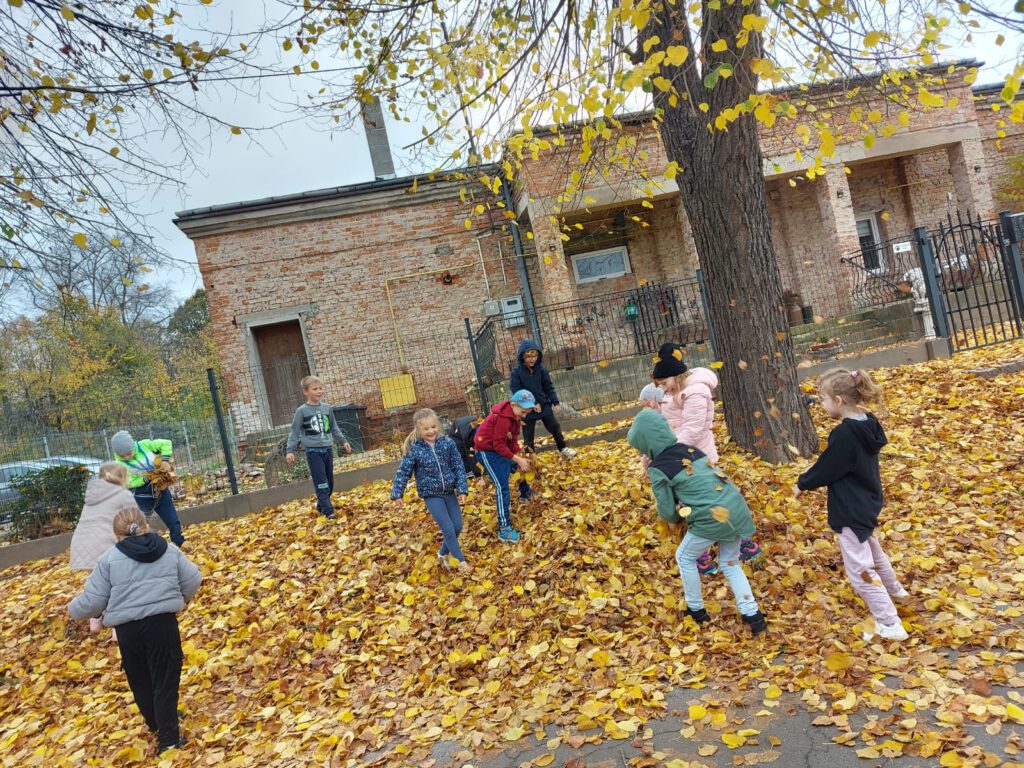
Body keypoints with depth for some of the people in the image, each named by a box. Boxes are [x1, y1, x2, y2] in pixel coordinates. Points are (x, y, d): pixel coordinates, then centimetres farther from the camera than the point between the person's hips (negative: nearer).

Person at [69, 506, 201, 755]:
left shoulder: (109, 559, 1)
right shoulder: (169, 550, 6)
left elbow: (93, 601, 1)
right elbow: (193, 581, 8)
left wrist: (74, 609, 23)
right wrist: (181, 597, 30)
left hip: (127, 629, 1)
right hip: (162, 623, 0)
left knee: (140, 681, 23)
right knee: (165, 681, 7)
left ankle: (155, 723, 41)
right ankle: (168, 739, 4)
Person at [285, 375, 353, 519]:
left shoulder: (327, 408, 7)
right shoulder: (301, 411, -6)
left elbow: (334, 428, 17)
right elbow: (294, 432, -4)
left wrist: (343, 441, 15)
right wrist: (290, 450, -10)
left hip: (328, 449, 5)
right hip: (313, 451, -5)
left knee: (329, 483, 12)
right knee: (321, 484, -9)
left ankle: (321, 506, 29)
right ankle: (328, 511, -9)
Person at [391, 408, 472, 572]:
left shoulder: (448, 443, -8)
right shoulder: (414, 449, -15)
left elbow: (459, 467, -4)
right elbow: (403, 472, -6)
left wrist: (462, 490, -9)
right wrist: (397, 494, -7)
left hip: (449, 492, 4)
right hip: (431, 495, -4)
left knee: (457, 527, 8)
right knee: (448, 529, -9)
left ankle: (443, 553, 33)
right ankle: (461, 560, 8)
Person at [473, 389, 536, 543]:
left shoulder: (514, 415, 1)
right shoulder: (503, 418, -29)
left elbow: (513, 439, 4)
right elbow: (498, 444, -29)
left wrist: (520, 456, -9)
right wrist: (517, 459, -27)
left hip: (499, 448, 10)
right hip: (487, 452, -10)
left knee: (523, 467, 26)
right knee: (502, 487, -15)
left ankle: (525, 494, 53)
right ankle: (504, 529, -15)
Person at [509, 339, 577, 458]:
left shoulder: (541, 369, -2)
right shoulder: (516, 373, -13)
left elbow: (549, 386, 5)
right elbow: (517, 392, -16)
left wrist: (554, 401, -4)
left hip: (544, 406, 3)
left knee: (555, 427, 13)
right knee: (528, 435, 6)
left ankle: (563, 448, 33)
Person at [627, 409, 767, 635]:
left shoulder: (658, 469, -5)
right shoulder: (691, 449, 14)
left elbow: (667, 511, 2)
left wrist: (677, 518, 24)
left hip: (711, 518, -6)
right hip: (737, 510, 7)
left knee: (684, 557, 21)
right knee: (730, 563, 26)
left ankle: (696, 610, 31)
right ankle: (753, 615, 21)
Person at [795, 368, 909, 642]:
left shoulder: (844, 434, -28)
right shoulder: (867, 424, -1)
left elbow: (826, 469, -17)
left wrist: (802, 484, 0)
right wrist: (810, 477, 10)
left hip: (851, 510, -10)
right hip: (867, 502, 10)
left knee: (859, 570, 0)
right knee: (871, 550, 33)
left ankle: (890, 625, 6)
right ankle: (893, 589, 55)